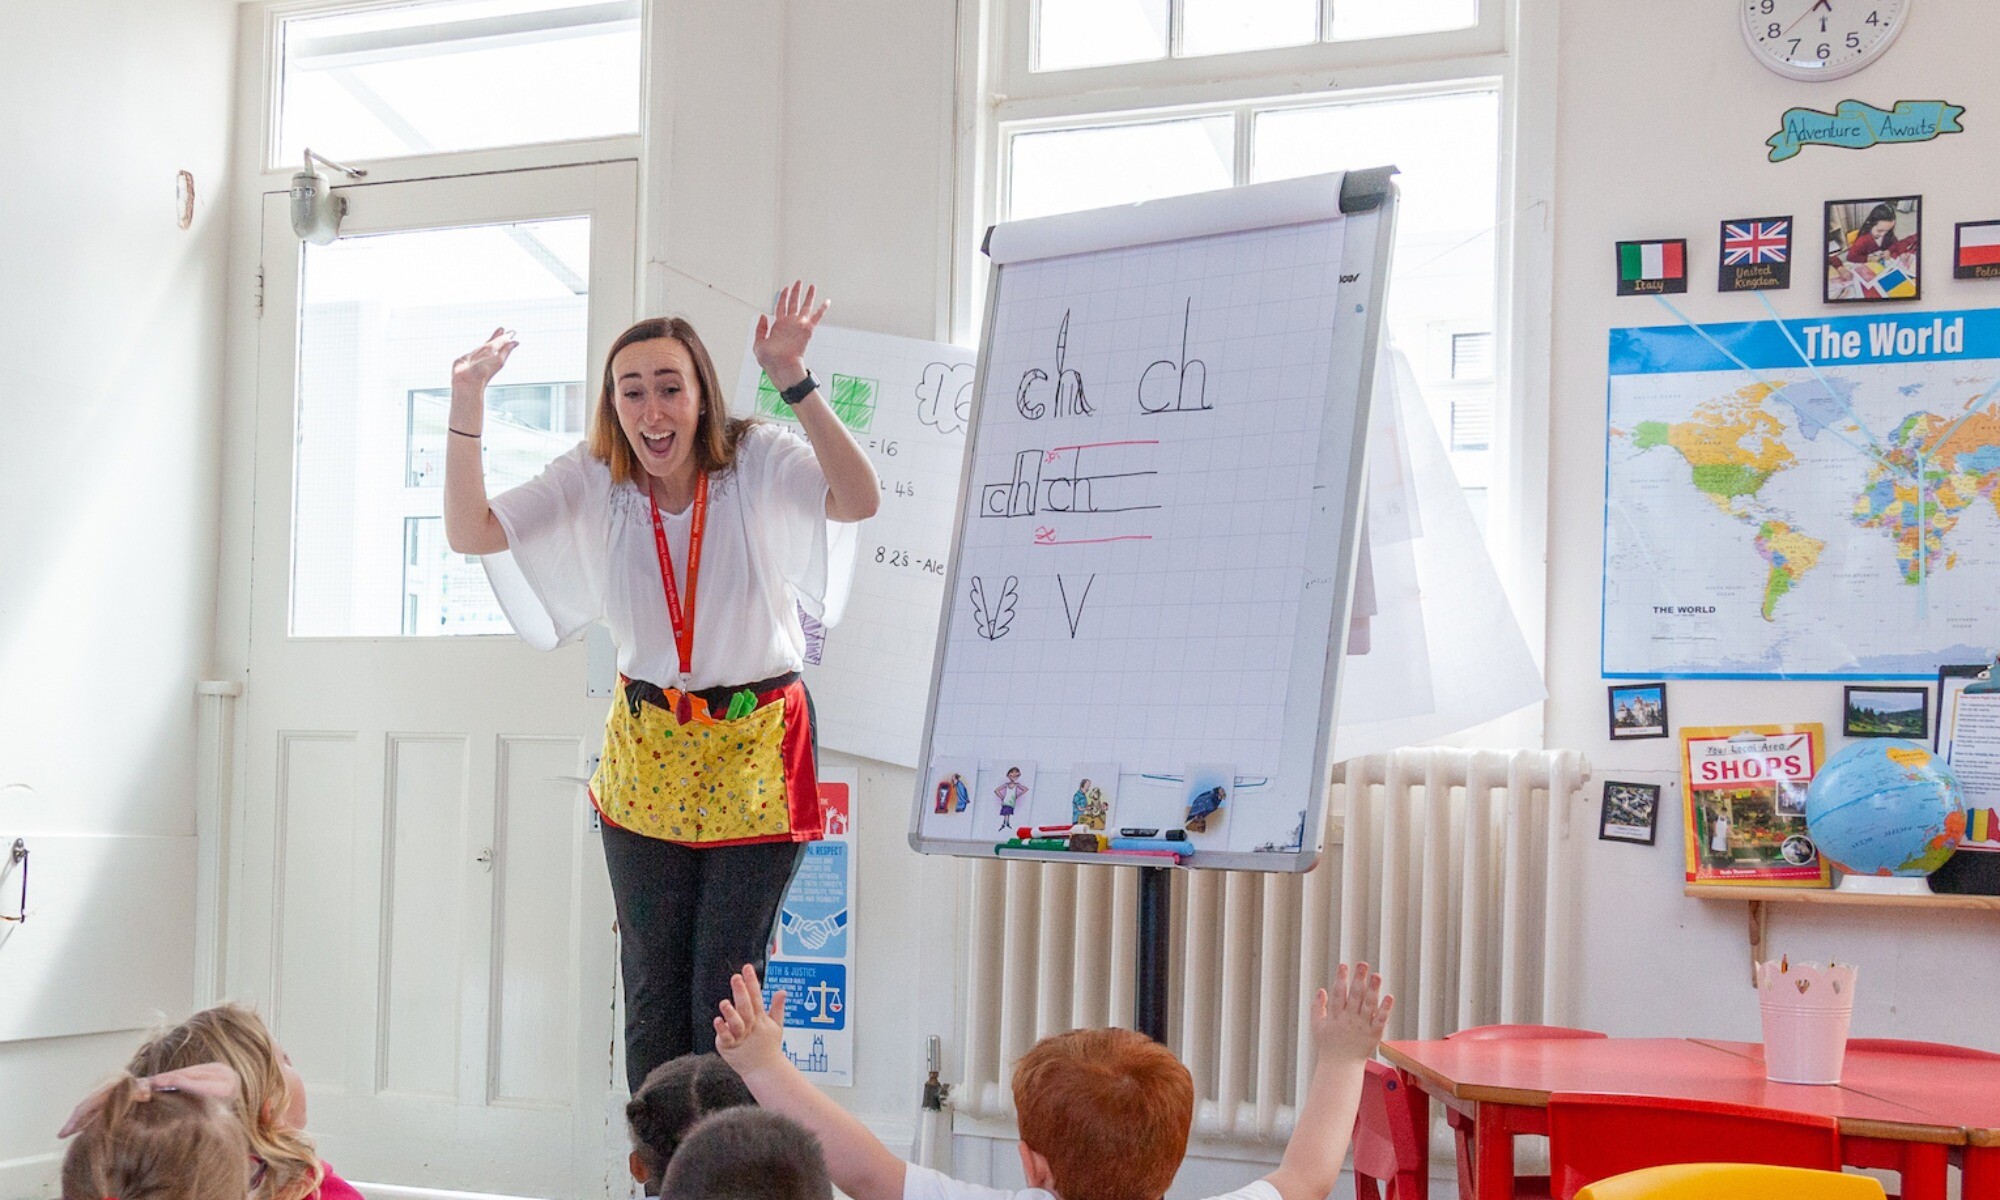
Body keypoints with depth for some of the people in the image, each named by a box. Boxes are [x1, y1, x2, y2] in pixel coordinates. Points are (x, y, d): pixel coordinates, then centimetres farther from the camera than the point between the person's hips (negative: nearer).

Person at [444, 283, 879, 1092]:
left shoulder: (758, 463, -13)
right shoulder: (593, 482, -2)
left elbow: (859, 502, -31)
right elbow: (470, 532, -8)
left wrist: (795, 383, -41)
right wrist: (467, 406, -19)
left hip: (756, 750, -3)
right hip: (644, 752, 3)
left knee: (726, 997, 0)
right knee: (652, 994, 9)